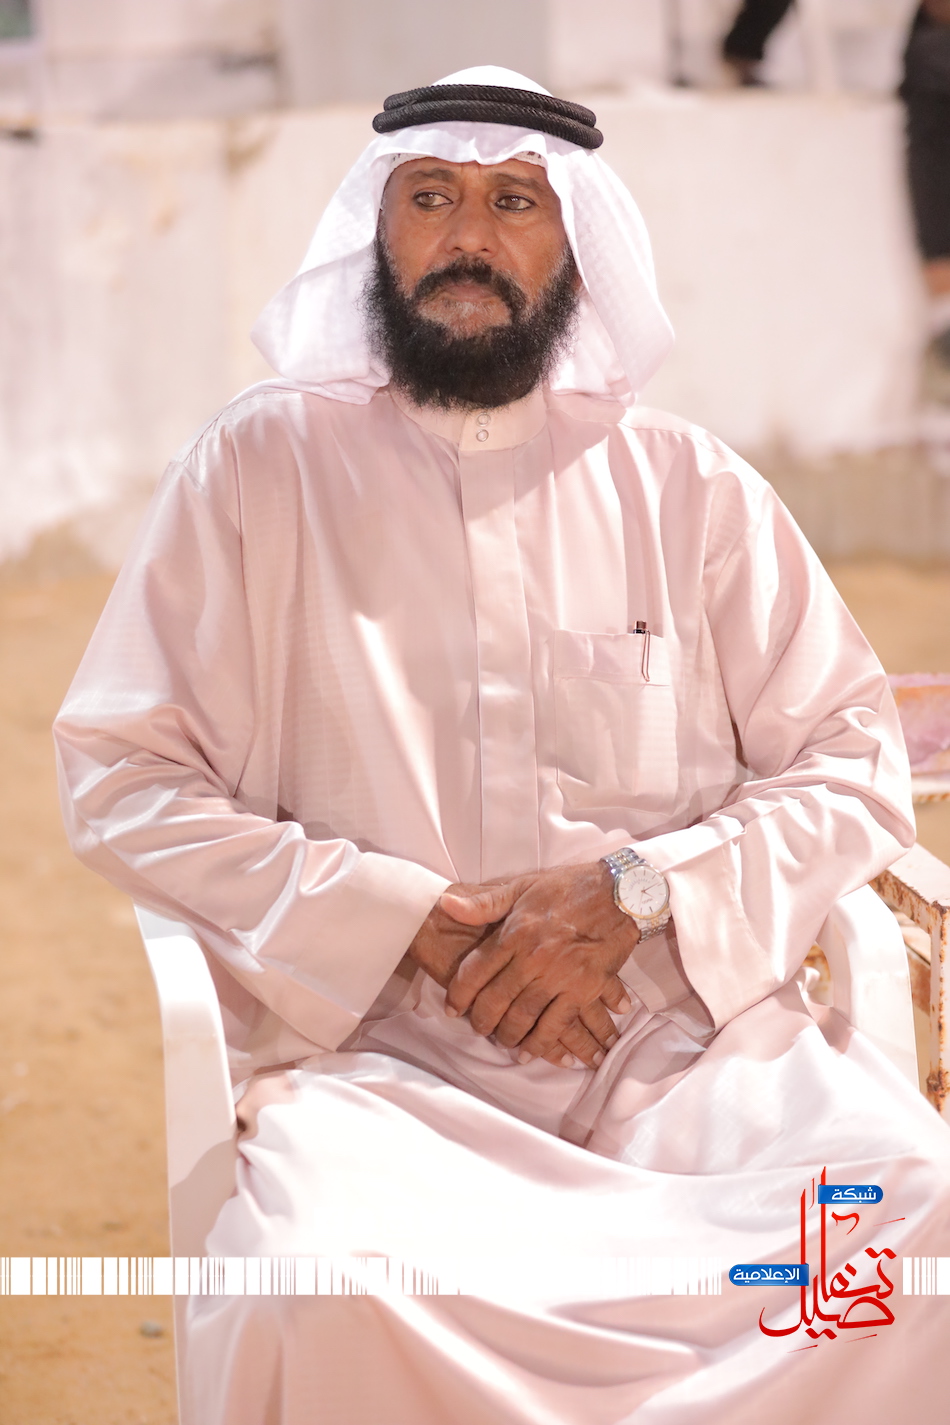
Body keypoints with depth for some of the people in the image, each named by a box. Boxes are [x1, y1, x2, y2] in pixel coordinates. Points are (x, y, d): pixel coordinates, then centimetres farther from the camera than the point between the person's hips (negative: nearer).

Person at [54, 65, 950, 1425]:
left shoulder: (690, 486, 14)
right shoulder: (264, 464, 9)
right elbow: (122, 780, 3)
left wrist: (637, 895, -7)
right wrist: (411, 925, -8)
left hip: (687, 1028, 2)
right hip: (382, 1051, -2)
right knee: (329, 1287, -36)